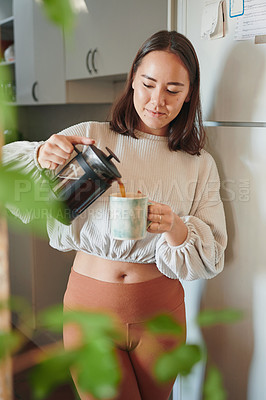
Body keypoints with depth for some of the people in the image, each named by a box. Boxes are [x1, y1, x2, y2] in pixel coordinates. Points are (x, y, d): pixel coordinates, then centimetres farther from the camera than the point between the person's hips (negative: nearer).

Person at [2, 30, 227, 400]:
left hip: (159, 309, 2)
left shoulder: (199, 165, 1)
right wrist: (40, 156, -28)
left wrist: (176, 228, -23)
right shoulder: (90, 137, -3)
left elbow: (212, 256, -2)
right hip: (90, 302, -1)